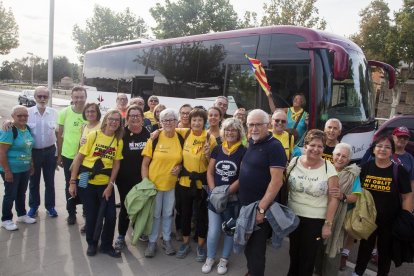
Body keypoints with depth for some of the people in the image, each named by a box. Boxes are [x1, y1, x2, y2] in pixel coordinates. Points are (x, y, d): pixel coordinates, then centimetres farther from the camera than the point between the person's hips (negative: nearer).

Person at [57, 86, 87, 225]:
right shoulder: (64, 112, -5)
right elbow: (60, 135, 2)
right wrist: (59, 155, 4)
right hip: (68, 156, 1)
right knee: (70, 185, 15)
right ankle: (71, 212, 32)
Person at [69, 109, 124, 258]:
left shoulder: (119, 141, -1)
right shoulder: (93, 135, -8)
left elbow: (116, 165, 1)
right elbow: (78, 159, -6)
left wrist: (110, 185, -6)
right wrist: (72, 182, -8)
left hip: (105, 184, 2)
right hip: (86, 183, -2)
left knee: (111, 215, 1)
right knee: (92, 216, 9)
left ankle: (106, 245, 24)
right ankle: (91, 244, 32)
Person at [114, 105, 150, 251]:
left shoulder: (148, 134, -1)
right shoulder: (122, 133, -9)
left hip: (142, 178, 3)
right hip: (125, 178, -3)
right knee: (125, 207, 5)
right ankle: (121, 237, 23)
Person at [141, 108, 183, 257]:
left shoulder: (181, 138, -5)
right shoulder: (154, 138, -11)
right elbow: (145, 163, -6)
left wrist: (180, 167, -11)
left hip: (172, 183, 2)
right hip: (154, 183, -2)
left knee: (168, 213, 17)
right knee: (155, 214, 12)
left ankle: (167, 239, 36)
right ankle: (152, 241, 30)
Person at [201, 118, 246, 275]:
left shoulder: (243, 152, -7)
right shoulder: (217, 149, 3)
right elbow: (210, 172, 6)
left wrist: (226, 192, -15)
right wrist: (214, 191, -6)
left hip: (233, 198, -2)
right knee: (213, 231, 5)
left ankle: (224, 260, 31)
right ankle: (210, 258, 28)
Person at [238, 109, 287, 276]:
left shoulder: (274, 146, -17)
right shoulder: (251, 143, 6)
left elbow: (277, 181, -22)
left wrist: (261, 208, -23)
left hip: (259, 208, -8)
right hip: (245, 205, 8)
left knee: (256, 248, 7)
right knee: (247, 245, 22)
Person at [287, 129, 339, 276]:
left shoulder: (329, 168, -11)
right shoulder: (294, 162, -5)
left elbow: (333, 198, -8)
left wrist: (328, 224, -9)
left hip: (316, 220, -2)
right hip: (293, 216, 2)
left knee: (308, 257, 12)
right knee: (294, 252, 19)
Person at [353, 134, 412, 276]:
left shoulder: (399, 171, -9)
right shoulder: (366, 167, -4)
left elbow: (407, 197, -7)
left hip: (390, 221, -2)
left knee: (386, 251, 16)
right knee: (365, 247, 18)